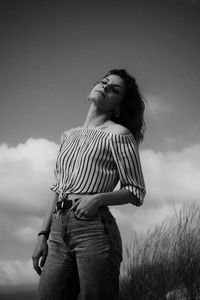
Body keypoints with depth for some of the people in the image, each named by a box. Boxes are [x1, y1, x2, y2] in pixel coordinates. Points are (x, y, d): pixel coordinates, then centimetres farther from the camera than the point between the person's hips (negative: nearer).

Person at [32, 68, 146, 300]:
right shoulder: (69, 136, 19)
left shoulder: (118, 134, 1)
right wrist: (43, 235, 12)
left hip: (94, 229, -5)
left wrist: (98, 198, -14)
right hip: (59, 233, 5)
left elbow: (136, 192, 2)